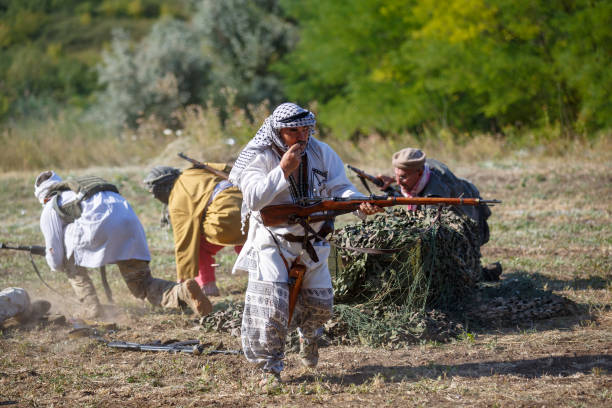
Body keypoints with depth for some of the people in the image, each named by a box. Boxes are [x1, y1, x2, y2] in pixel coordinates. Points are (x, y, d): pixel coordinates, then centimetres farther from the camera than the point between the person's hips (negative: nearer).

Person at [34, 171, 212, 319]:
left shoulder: (49, 211, 21)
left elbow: (56, 261, 19)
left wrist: (49, 253, 43)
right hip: (130, 221, 6)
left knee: (69, 258, 24)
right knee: (142, 287, 12)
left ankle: (91, 307, 17)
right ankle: (182, 292, -17)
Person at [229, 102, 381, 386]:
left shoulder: (320, 153, -3)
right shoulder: (259, 157, -15)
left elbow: (340, 187, -7)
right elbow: (254, 199, -26)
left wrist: (361, 203, -28)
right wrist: (283, 169, -31)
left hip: (311, 243, 5)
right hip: (272, 242, -4)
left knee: (320, 303, 12)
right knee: (272, 303, -17)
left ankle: (309, 336, 47)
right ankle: (270, 368, -3)